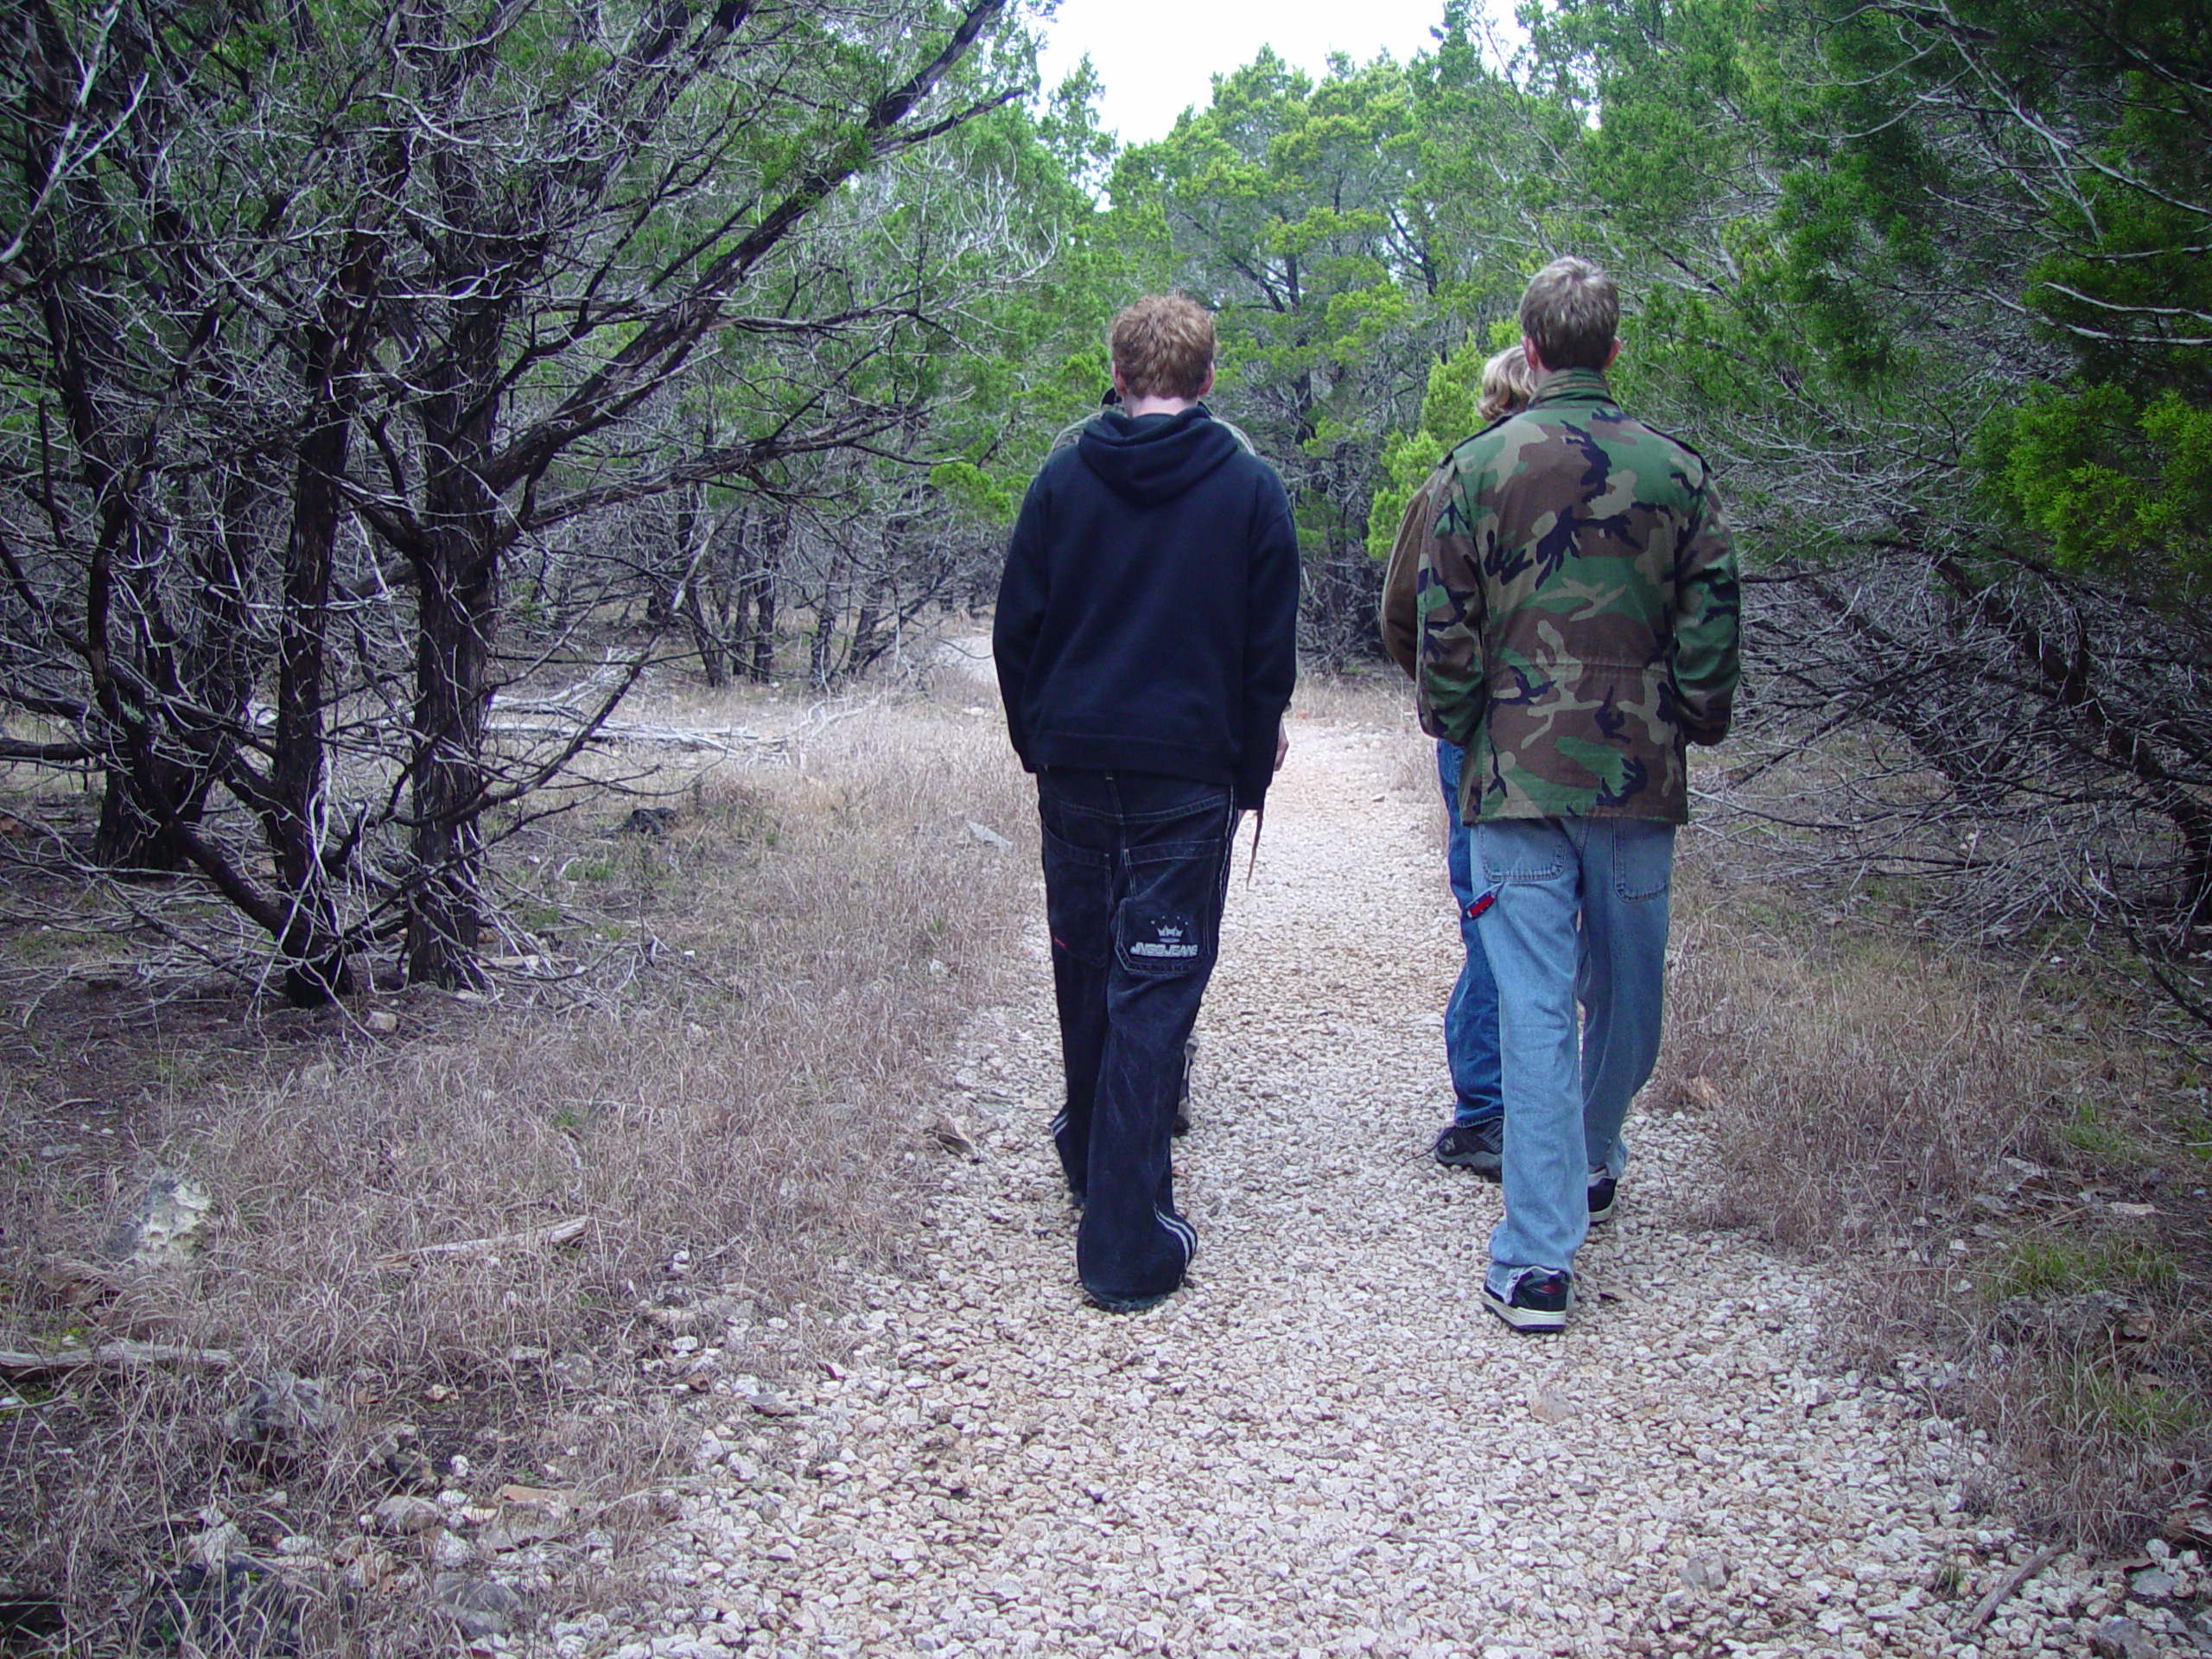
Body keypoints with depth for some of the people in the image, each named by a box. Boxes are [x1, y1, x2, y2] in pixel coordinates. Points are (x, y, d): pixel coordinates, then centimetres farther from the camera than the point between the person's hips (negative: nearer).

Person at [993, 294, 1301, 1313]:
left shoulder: (1062, 480, 3)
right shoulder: (1249, 488, 0)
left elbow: (1016, 629, 5)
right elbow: (1270, 653, 1)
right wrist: (1251, 771, 11)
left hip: (1075, 767, 3)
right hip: (1187, 776, -2)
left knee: (1085, 969, 18)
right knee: (1155, 990, -3)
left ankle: (1091, 1159, 38)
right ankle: (1125, 1240, -5)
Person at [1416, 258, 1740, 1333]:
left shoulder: (1477, 469, -3)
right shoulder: (1676, 471, 2)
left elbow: (1443, 630, -2)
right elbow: (1712, 628, 3)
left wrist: (1457, 731, 12)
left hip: (1518, 775, -2)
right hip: (1639, 773, 2)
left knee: (1533, 1005, -2)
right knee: (1627, 990, 19)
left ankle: (1539, 1257, -4)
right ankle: (1594, 1163, 41)